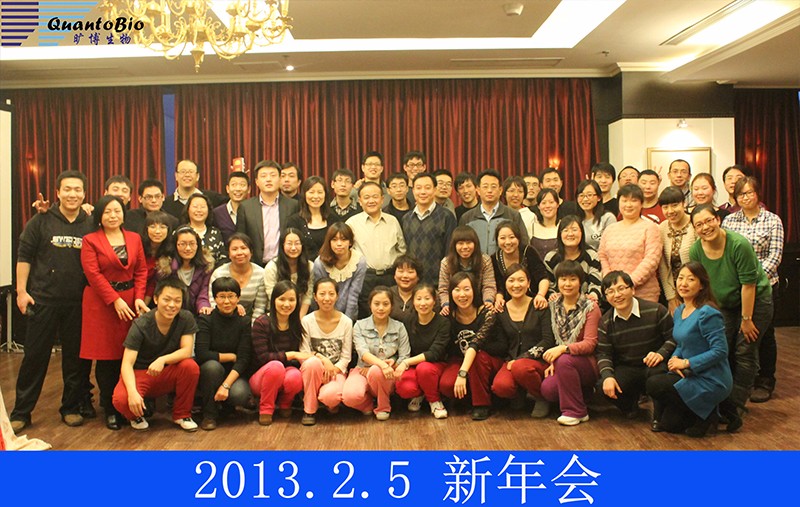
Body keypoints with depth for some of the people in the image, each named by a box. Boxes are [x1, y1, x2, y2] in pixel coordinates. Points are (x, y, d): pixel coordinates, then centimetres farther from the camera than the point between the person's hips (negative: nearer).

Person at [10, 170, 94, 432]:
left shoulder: (91, 226, 5)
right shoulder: (41, 221, 1)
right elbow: (24, 256, 2)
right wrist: (21, 290, -5)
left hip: (79, 303, 1)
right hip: (43, 300, -1)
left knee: (76, 358, 8)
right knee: (35, 356, 4)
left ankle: (71, 407, 22)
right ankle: (21, 413, 14)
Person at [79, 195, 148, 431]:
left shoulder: (134, 238, 12)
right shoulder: (90, 240, 1)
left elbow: (141, 270, 8)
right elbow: (93, 274, -8)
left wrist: (139, 298, -5)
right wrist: (115, 300, -14)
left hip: (130, 301, 3)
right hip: (101, 303, -3)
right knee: (106, 358, 1)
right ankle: (110, 410, 11)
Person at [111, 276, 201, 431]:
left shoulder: (186, 319, -11)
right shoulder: (141, 325, -18)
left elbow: (187, 350, -16)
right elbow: (127, 364, -22)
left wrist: (162, 360, -35)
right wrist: (133, 392, -39)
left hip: (167, 374, 2)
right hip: (139, 373, -2)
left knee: (191, 366, -29)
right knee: (121, 400, -33)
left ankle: (182, 415, -5)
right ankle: (137, 415, 6)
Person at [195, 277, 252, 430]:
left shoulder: (244, 321, -4)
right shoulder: (205, 319, -9)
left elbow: (243, 359, -12)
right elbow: (201, 354, -21)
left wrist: (226, 385, -24)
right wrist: (231, 356, -13)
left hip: (234, 374, 1)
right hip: (209, 374, -1)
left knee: (240, 395, -31)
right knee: (212, 366, -35)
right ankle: (209, 415, -14)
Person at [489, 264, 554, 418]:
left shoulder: (540, 307, -1)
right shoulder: (501, 312, 9)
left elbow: (548, 340, -7)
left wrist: (522, 358, -16)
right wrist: (509, 361, -8)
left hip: (537, 360, -2)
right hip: (512, 360, 3)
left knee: (520, 368, -38)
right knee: (500, 386, -31)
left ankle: (542, 398, -6)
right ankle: (521, 395, 7)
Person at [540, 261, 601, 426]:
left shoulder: (590, 307, -8)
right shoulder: (554, 306, 8)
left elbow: (590, 344, -15)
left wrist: (563, 349, -31)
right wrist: (552, 361, -6)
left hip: (587, 363, -4)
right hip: (561, 364, 5)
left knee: (564, 361, -36)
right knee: (547, 389, -24)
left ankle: (576, 411, -16)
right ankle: (582, 394, 10)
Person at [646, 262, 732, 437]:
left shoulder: (708, 313, -19)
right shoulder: (679, 311, 9)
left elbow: (720, 350, -23)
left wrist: (686, 363, -19)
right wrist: (675, 359, -5)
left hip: (711, 382, -9)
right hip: (692, 376, 9)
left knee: (654, 385, -16)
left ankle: (704, 416, 0)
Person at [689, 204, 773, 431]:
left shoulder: (739, 244, -26)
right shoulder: (696, 251, -11)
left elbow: (748, 284, -22)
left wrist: (746, 319, -17)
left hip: (755, 301, -5)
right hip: (726, 305, 5)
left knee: (745, 353, -7)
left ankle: (735, 409, -2)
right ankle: (722, 403, 13)